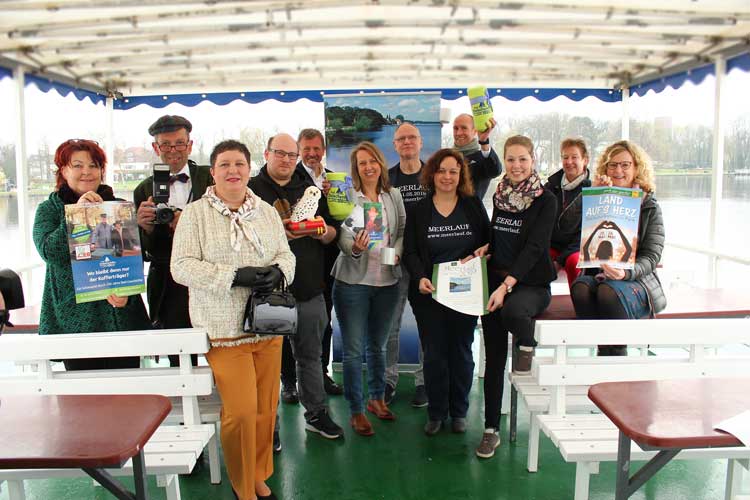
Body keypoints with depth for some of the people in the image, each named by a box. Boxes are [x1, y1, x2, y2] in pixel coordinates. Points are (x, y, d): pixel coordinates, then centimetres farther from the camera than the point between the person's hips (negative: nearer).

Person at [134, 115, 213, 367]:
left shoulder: (210, 178, 2)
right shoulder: (144, 190, 9)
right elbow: (145, 252, 7)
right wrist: (145, 228, -13)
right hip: (168, 288, 2)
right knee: (180, 360, 7)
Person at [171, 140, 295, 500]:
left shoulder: (266, 211, 10)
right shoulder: (195, 213, -2)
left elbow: (286, 254, 13)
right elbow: (181, 267, -10)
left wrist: (278, 271, -11)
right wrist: (235, 276, -19)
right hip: (224, 329, -4)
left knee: (265, 407, 11)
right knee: (241, 410, -8)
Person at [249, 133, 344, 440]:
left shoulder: (310, 190, 14)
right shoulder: (252, 189, -1)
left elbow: (332, 235, 16)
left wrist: (324, 231, -7)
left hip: (309, 288, 4)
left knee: (310, 354, 15)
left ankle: (316, 413, 30)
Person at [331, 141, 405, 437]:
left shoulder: (393, 196, 5)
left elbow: (403, 231, 9)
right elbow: (343, 236, -11)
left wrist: (396, 252, -9)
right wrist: (354, 248, -32)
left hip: (387, 281, 4)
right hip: (353, 281, -4)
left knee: (378, 345, 19)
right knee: (354, 350, 3)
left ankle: (377, 398, 37)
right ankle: (356, 410, 17)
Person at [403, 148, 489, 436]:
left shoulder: (474, 206, 4)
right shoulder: (418, 211, 2)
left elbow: (488, 242, 9)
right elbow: (410, 252, -1)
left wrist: (478, 256, -13)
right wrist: (420, 278, -18)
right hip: (429, 293, 0)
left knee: (461, 351, 10)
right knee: (434, 353, 4)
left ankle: (459, 411, 25)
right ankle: (436, 413, 20)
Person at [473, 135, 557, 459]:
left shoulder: (545, 200, -6)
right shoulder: (499, 195, 9)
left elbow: (534, 247, -16)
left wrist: (506, 285, -25)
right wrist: (486, 247, -1)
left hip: (531, 283, -4)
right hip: (495, 280, 4)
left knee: (512, 311, -40)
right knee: (494, 358, 4)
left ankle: (526, 345, -5)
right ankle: (491, 430, 15)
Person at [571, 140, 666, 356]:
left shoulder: (649, 206, 7)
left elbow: (652, 255, -3)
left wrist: (627, 272, -24)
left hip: (636, 280, -2)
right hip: (597, 274, 2)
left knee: (608, 292, -35)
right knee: (580, 288, -33)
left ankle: (617, 354, -17)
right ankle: (606, 352, -22)